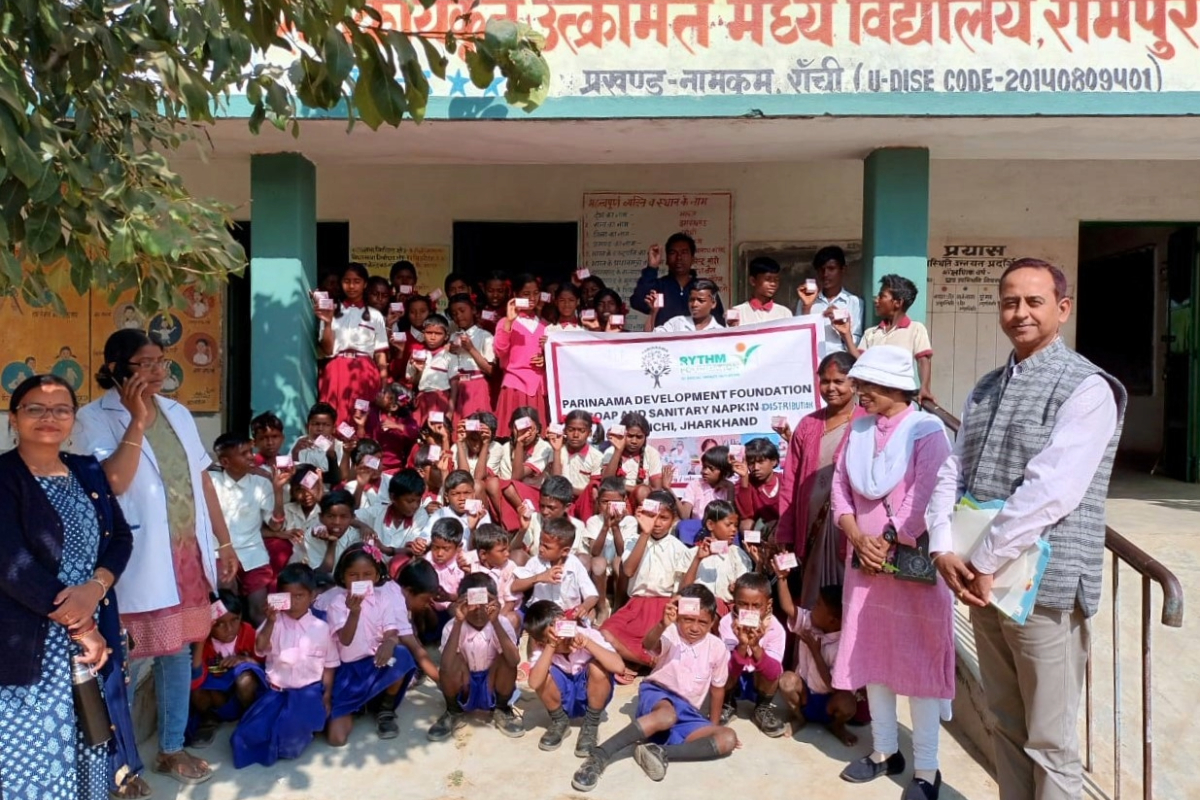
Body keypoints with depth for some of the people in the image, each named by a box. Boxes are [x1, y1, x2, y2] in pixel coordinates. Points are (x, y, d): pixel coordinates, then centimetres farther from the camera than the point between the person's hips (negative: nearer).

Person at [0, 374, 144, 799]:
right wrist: (79, 627, -14)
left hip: (95, 629, 5)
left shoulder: (89, 472, 10)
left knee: (87, 743, 13)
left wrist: (95, 588, -14)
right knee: (35, 750, 1)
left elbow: (121, 537, 7)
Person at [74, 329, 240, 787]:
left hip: (189, 552, 6)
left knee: (179, 650, 14)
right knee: (134, 659, 4)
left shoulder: (177, 413, 9)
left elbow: (202, 480, 12)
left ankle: (171, 748, 30)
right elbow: (113, 482, -22)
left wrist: (224, 542, 11)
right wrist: (138, 422, -22)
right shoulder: (95, 418, -8)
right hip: (140, 560, -5)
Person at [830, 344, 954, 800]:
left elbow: (923, 499, -16)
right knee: (870, 654, 13)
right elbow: (840, 486, 4)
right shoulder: (858, 429, 8)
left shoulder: (926, 430, -9)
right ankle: (885, 750, 29)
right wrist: (859, 540, -9)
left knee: (919, 660, 1)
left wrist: (887, 546, -13)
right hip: (865, 560, 6)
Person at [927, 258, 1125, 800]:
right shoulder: (985, 389, 11)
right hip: (984, 579, 6)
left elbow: (1051, 491, -20)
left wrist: (985, 562, -17)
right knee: (1007, 725, 19)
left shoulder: (1086, 388, -10)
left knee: (1049, 741, 7)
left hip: (1045, 586, -6)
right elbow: (951, 472, 7)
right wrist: (943, 548, -8)